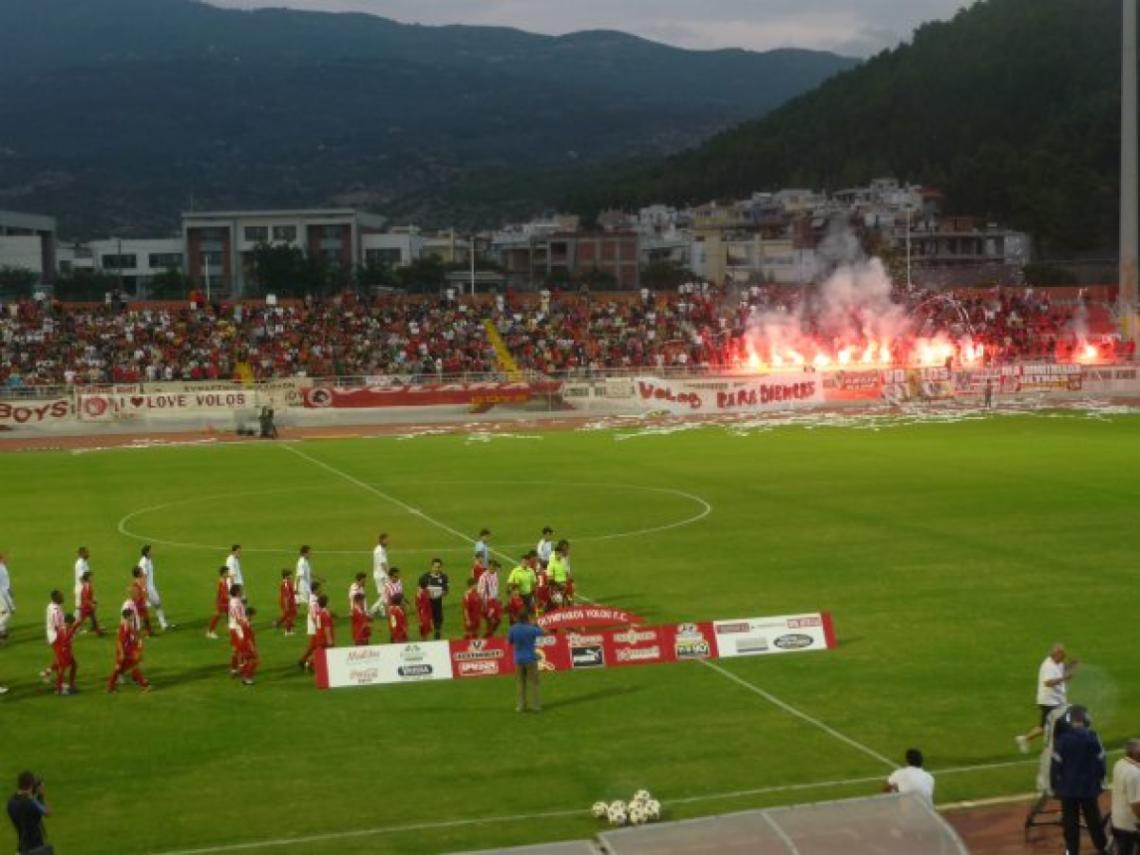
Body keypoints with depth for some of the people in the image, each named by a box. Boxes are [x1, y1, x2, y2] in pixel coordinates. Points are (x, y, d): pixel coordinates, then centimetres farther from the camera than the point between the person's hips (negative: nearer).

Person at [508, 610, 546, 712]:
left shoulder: (513, 629, -7)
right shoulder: (532, 629, -14)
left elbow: (509, 641, 6)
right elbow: (544, 633, 3)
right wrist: (535, 625, 16)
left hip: (519, 660, 3)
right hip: (530, 659, -3)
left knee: (521, 683, 13)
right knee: (533, 683, 6)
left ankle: (521, 706, 13)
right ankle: (535, 705, 7)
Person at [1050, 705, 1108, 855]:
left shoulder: (1063, 739, -14)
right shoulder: (1093, 738, -10)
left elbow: (1056, 765, -10)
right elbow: (1101, 762, -1)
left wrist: (1055, 785, 4)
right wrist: (1099, 778, 16)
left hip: (1068, 787, -2)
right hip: (1089, 787, 2)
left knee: (1070, 822, 8)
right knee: (1094, 819, 17)